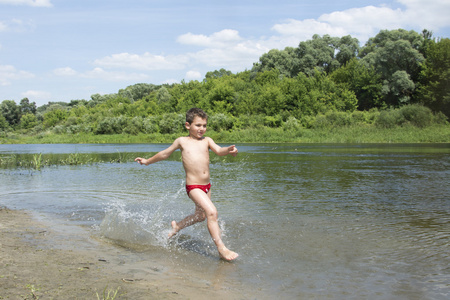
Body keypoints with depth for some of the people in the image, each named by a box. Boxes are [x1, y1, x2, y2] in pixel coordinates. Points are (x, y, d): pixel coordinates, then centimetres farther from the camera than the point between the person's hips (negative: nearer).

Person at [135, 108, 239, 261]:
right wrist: (147, 161, 28)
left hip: (207, 185, 5)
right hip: (193, 186, -5)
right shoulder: (182, 141, 4)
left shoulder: (207, 140, 9)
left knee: (200, 216, 23)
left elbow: (219, 150, -9)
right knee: (212, 212, -21)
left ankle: (177, 226, 50)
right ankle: (221, 249, -20)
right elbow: (165, 153, 18)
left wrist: (229, 150, -31)